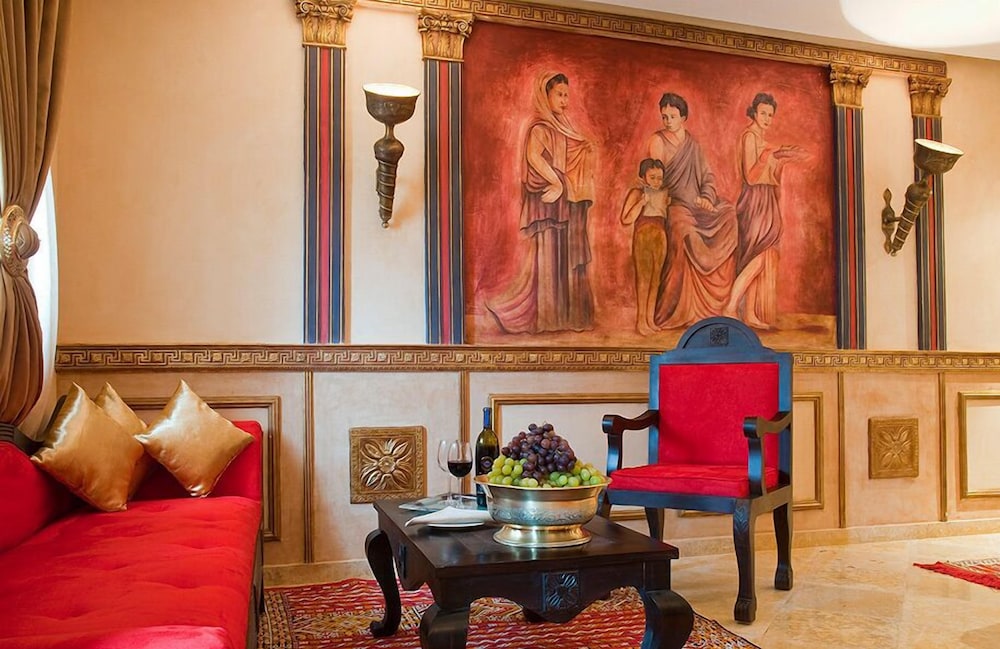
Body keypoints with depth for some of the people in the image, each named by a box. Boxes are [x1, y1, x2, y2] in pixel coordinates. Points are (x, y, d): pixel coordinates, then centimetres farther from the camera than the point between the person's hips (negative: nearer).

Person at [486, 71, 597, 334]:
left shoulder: (562, 127, 17)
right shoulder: (540, 127, -10)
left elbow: (582, 156, 23)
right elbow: (534, 156, -27)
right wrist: (556, 182, -25)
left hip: (568, 204, 9)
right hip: (551, 204, -9)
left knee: (568, 259, 10)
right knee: (548, 257, -6)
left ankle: (566, 315, 16)